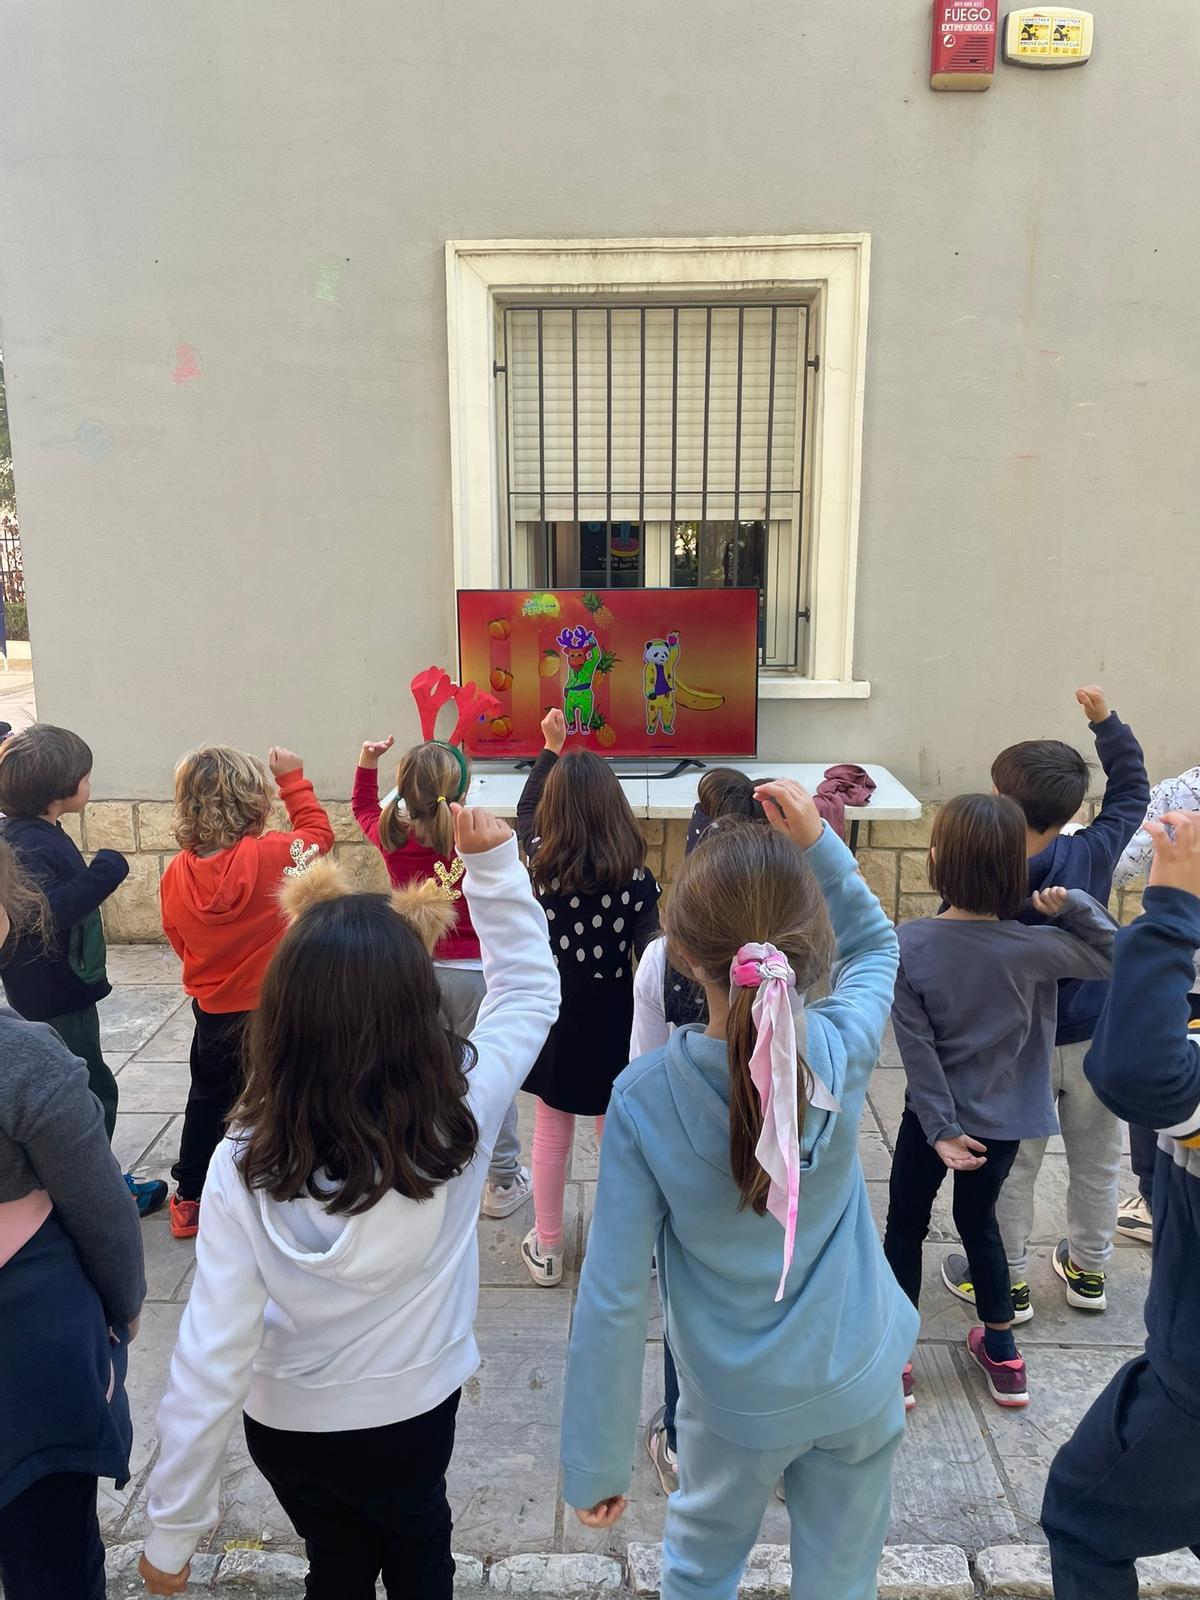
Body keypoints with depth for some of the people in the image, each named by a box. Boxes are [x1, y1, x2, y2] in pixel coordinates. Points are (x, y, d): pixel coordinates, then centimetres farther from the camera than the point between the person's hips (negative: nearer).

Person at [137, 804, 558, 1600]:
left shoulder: (245, 1166, -28)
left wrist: (173, 1530, -8)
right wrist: (494, 862, -14)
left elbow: (213, 1357, -22)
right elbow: (530, 991, -12)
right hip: (414, 1413, 0)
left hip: (289, 1426, 0)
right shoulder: (460, 1117, -28)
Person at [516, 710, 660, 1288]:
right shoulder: (634, 875, -17)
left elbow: (524, 812, 10)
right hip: (612, 1015, -1)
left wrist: (550, 749, 18)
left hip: (554, 1010, 2)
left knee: (551, 1134, 17)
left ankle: (547, 1249, 30)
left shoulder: (542, 861, -11)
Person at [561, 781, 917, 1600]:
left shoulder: (643, 1099, -26)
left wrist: (596, 1465, -8)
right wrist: (818, 841, -8)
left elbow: (614, 1299, -21)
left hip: (737, 1407, -1)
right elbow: (876, 944, 2)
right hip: (860, 1386, 2)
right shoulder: (844, 1049, -21)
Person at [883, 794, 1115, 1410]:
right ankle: (1002, 1354, 37)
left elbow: (916, 1045, -17)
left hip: (935, 1115, -1)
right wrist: (1073, 905, -14)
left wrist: (941, 1127, -11)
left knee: (905, 1224, 17)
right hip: (1003, 1118, 2)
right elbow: (1116, 958, -2)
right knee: (977, 1219, 23)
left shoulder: (909, 943, -19)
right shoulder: (1033, 948, -19)